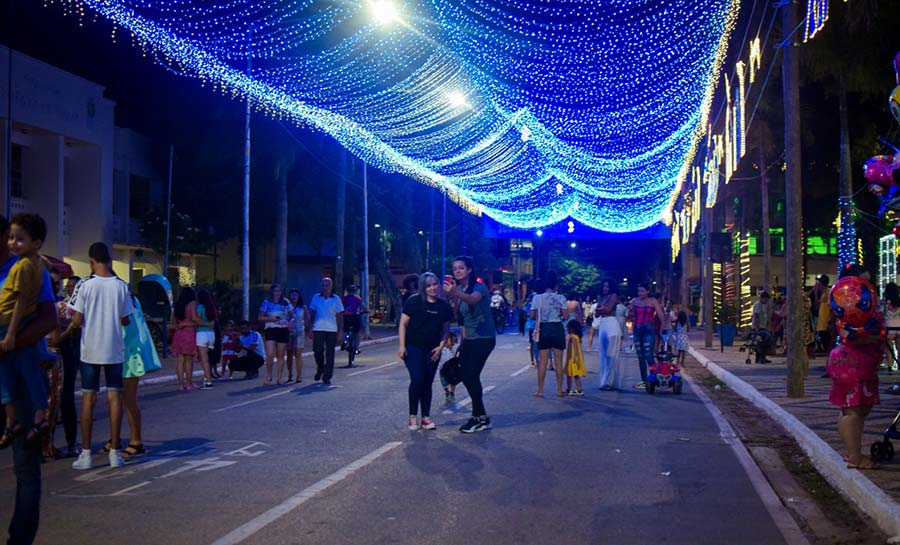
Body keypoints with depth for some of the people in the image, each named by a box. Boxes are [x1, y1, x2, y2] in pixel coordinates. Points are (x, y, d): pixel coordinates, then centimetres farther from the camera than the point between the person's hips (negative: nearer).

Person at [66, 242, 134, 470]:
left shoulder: (86, 286, -9)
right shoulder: (121, 286, -3)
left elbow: (77, 321, -9)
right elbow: (125, 320, 1)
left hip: (91, 350, -1)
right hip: (114, 350, 1)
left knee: (88, 398, 5)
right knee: (115, 397, 5)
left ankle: (86, 453, 8)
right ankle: (114, 452, 7)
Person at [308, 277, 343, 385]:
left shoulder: (336, 299, 7)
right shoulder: (316, 298, 9)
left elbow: (340, 316, 8)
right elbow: (312, 313, 11)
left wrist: (340, 331, 2)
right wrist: (310, 328, 4)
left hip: (332, 330, -1)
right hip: (318, 329, 1)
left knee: (330, 354, 0)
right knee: (317, 351, -2)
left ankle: (327, 377, 5)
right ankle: (320, 369, 26)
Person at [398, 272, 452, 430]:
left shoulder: (444, 306, 4)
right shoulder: (414, 302, -7)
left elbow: (445, 329, 11)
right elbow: (403, 324, -5)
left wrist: (440, 346, -1)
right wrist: (402, 346, -10)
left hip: (432, 350, 4)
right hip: (413, 347, -4)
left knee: (428, 383, 6)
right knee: (417, 379, -14)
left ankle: (426, 417, 14)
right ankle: (412, 417, -2)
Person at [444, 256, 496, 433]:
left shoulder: (479, 287, -13)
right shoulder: (458, 289, 9)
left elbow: (473, 299, -37)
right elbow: (460, 317, 6)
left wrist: (455, 293, -55)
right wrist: (453, 300, -10)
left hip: (484, 338, -8)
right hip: (469, 338, 8)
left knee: (471, 375, -13)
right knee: (465, 375, 7)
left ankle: (479, 418, -1)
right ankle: (481, 417, 20)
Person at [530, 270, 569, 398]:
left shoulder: (537, 298, -3)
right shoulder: (561, 298, -5)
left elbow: (532, 315, -2)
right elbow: (566, 316, -8)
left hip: (543, 329, 1)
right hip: (557, 329, -1)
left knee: (542, 361, 5)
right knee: (558, 361, 8)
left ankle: (540, 390, 5)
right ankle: (559, 390, 12)